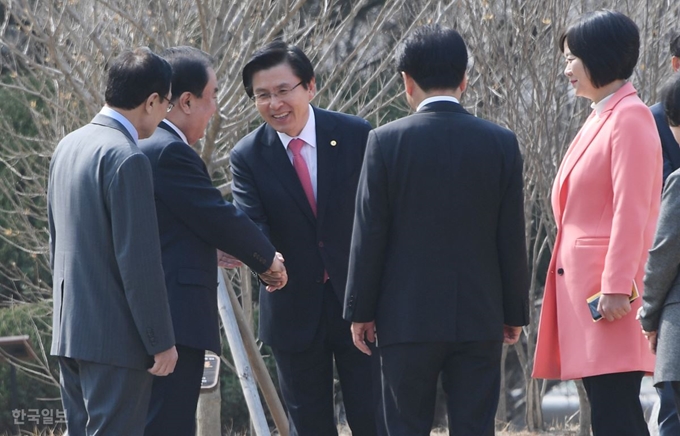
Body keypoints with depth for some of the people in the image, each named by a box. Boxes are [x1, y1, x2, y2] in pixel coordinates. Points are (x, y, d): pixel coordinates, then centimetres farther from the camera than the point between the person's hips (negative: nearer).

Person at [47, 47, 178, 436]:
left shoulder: (69, 147, 12)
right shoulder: (127, 159, -17)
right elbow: (139, 261, -19)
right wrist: (161, 341, -13)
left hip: (70, 329, 9)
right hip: (115, 337, -9)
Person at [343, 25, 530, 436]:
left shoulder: (387, 141, -6)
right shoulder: (501, 143, -1)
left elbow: (369, 236, -4)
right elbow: (512, 239, 2)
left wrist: (360, 310, 4)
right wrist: (515, 312, 11)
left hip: (407, 318, -2)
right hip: (480, 318, 2)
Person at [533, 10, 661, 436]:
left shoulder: (630, 118, -10)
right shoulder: (600, 118, 19)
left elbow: (631, 210, -17)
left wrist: (616, 288, -22)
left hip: (608, 292, -10)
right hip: (585, 287, 10)